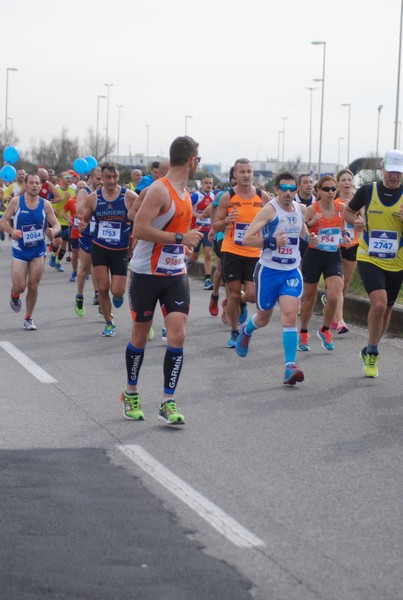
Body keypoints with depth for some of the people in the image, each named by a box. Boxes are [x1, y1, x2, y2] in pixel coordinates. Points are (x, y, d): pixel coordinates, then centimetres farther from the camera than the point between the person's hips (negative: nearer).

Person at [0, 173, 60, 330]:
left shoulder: (45, 204, -4)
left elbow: (56, 224, 1)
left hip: (38, 251, 2)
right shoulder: (16, 201, -7)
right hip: (20, 250, -1)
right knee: (19, 286, -8)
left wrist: (53, 231, -23)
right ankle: (14, 296, 30)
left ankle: (28, 318, 19)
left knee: (33, 286, 2)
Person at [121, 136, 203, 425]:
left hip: (176, 274, 6)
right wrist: (180, 238, -23)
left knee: (178, 335, -7)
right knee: (140, 336, 8)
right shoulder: (160, 190, -17)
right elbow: (139, 229, -25)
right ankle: (131, 393, 27)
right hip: (147, 273, -6)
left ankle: (168, 402, -3)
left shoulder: (184, 192, 10)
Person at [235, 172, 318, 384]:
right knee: (263, 318, 13)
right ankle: (245, 332, 50)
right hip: (268, 271, -3)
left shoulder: (298, 209, 5)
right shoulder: (270, 209, -14)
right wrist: (272, 242, -31)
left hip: (292, 271, 3)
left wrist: (309, 238, 5)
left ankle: (290, 367, -17)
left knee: (289, 316, -14)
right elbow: (246, 239, -20)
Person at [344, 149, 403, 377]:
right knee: (379, 303, -22)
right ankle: (372, 353, -4)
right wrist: (356, 220, -10)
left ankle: (370, 352, 36)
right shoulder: (368, 191, -3)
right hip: (369, 258, -2)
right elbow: (348, 211, 12)